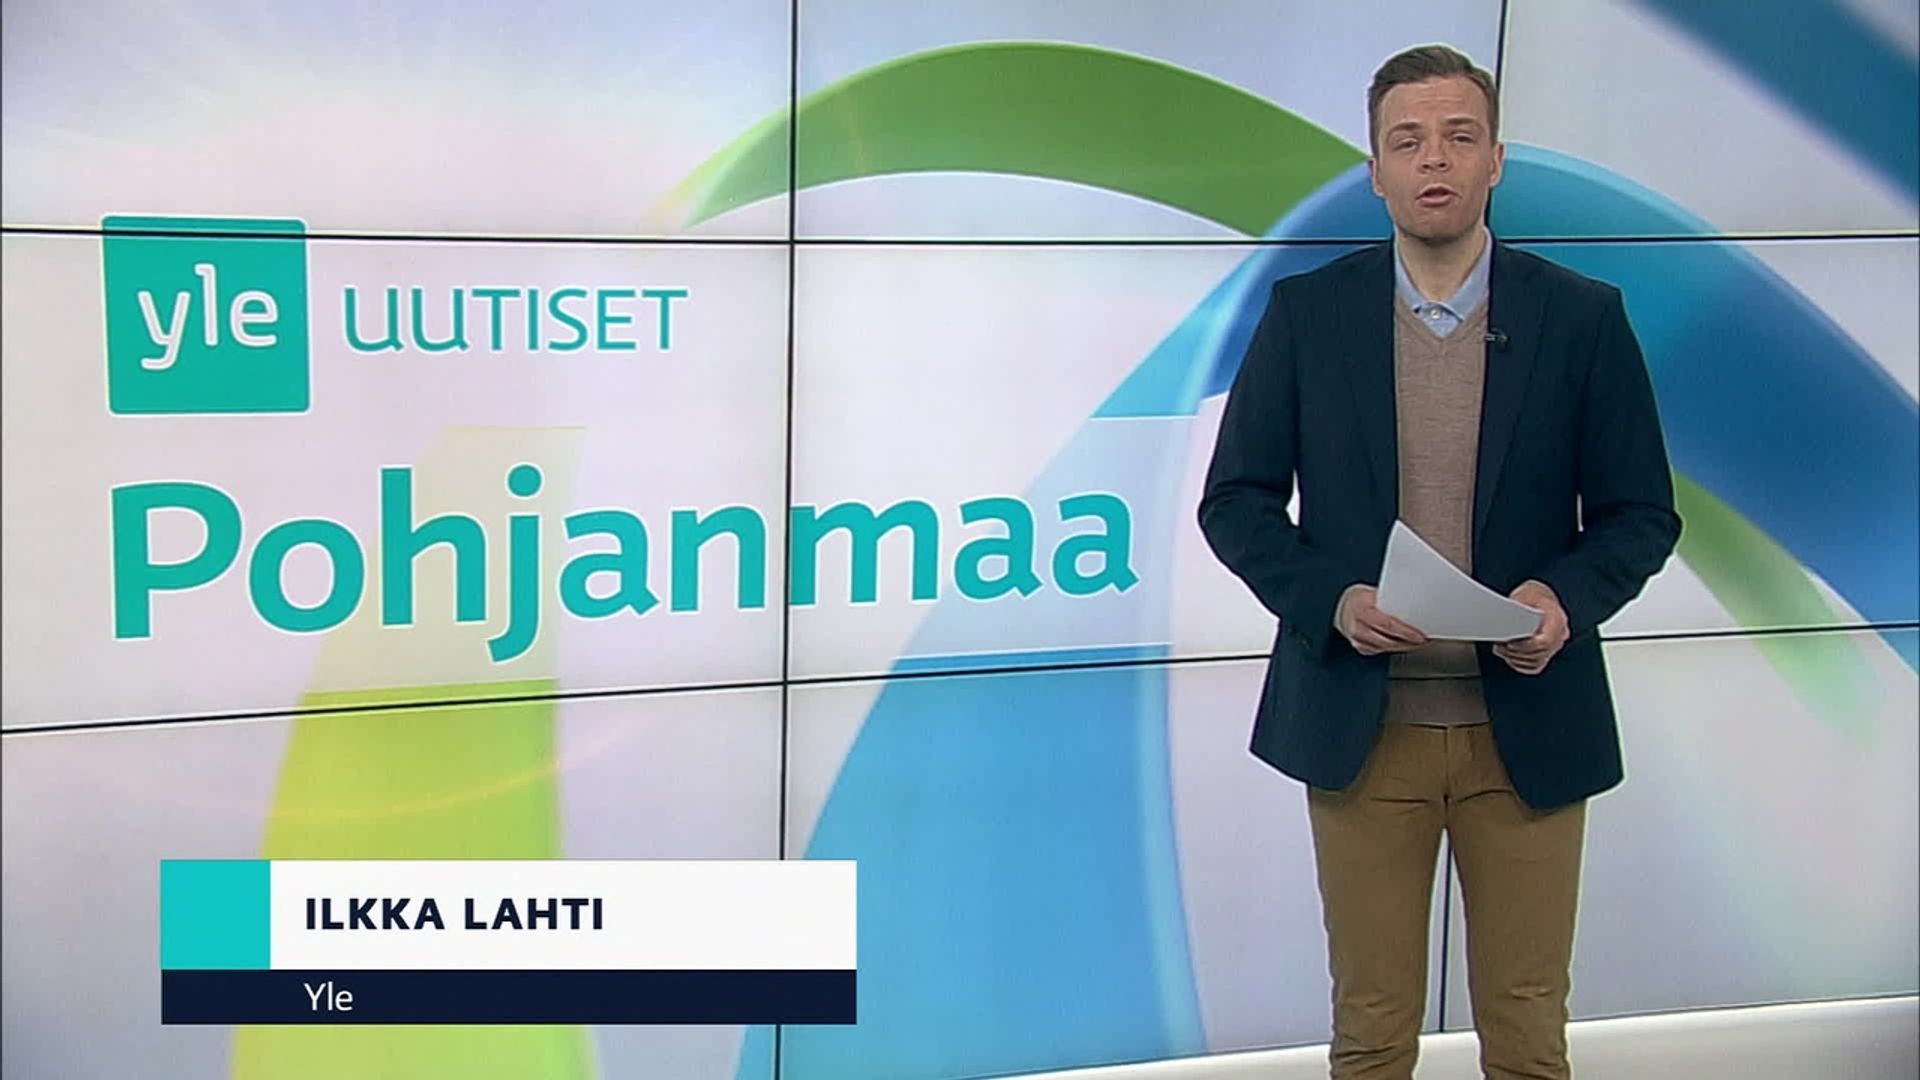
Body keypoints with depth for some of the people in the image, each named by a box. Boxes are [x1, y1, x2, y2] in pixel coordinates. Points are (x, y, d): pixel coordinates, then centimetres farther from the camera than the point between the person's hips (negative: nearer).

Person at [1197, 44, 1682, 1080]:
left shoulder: (1582, 317, 0)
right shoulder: (1306, 312, 1)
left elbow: (1640, 513, 4)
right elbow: (1236, 501, 3)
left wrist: (1568, 596, -17)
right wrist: (1330, 600, -15)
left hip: (1527, 727, 0)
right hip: (1360, 726, 0)